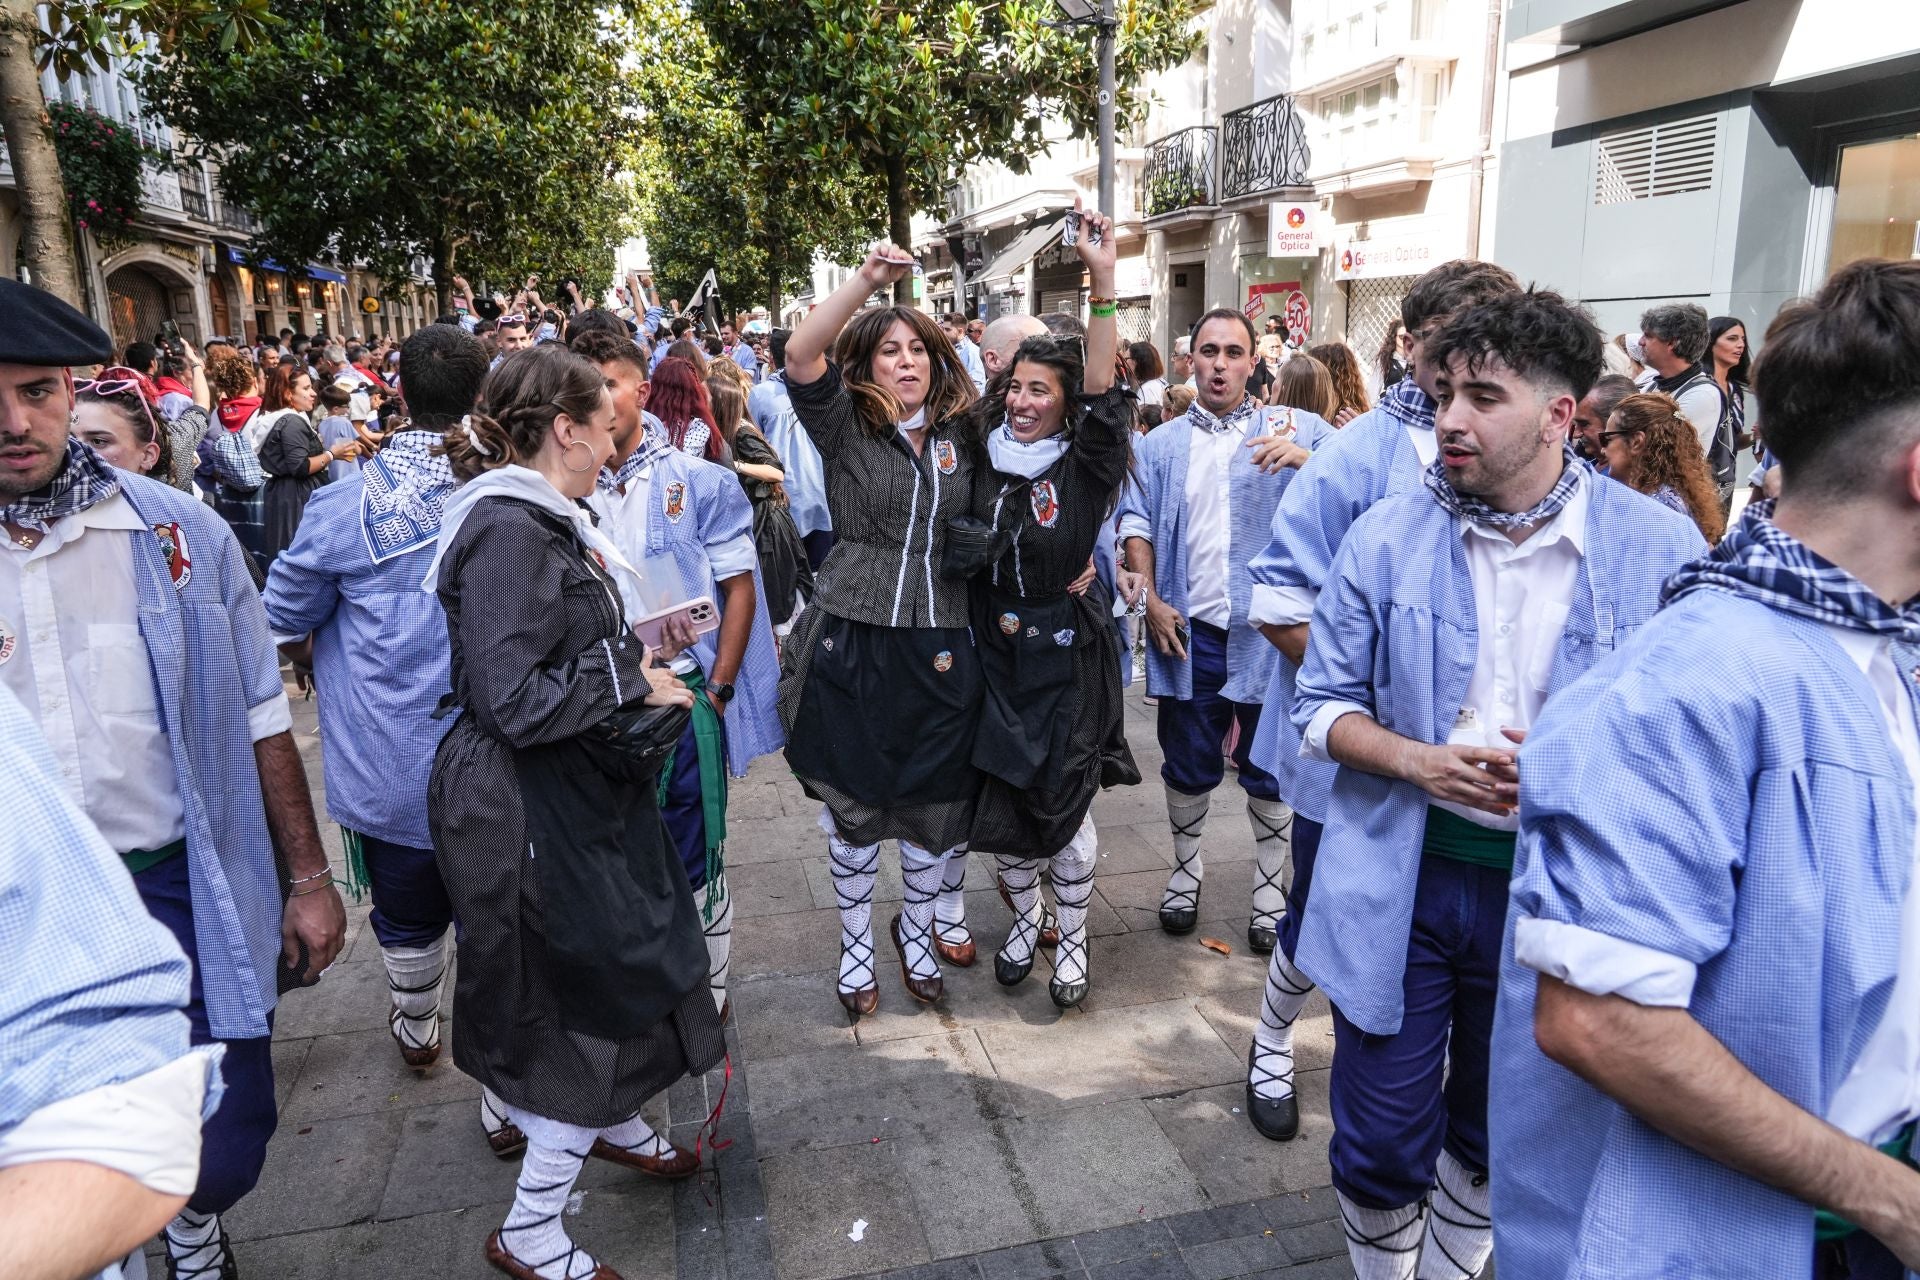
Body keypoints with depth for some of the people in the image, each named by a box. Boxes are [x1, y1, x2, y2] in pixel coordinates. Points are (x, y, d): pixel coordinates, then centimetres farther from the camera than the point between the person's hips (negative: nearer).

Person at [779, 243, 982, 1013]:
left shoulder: (964, 435, 7)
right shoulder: (846, 427, -2)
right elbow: (800, 356, -20)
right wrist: (867, 279, -26)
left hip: (941, 650, 2)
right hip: (853, 641, -2)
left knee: (935, 807, 11)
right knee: (854, 806, 10)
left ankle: (915, 928, 38)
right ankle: (855, 945, 32)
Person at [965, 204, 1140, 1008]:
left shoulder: (1084, 466, -10)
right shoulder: (983, 459, 2)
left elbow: (1101, 390, -23)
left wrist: (1103, 286, -33)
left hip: (1067, 657, -3)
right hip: (995, 655, 4)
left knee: (1066, 806, 4)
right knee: (999, 802, 11)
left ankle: (1072, 940, 26)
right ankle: (1024, 919, 36)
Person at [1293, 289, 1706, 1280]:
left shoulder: (1660, 549, -7)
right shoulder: (1386, 537, -4)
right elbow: (1324, 704, 1)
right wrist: (1419, 761, -17)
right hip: (1400, 876, 0)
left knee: (1494, 1135, 22)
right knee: (1381, 1141, 10)